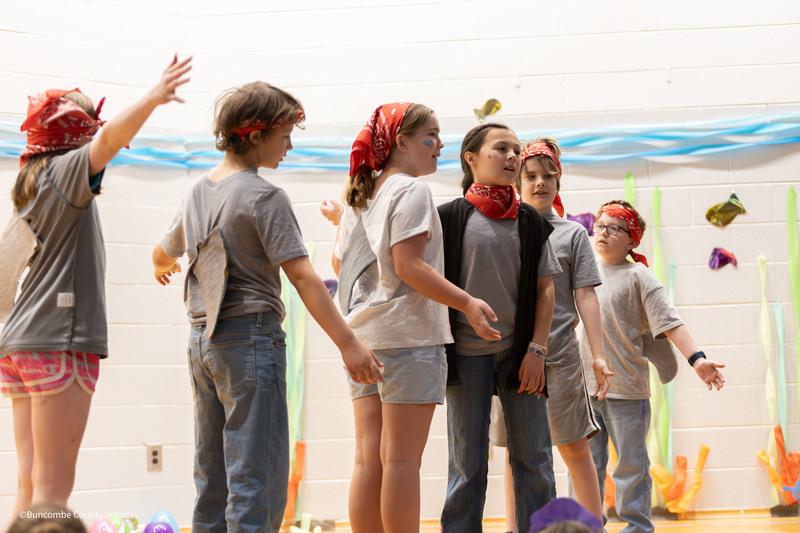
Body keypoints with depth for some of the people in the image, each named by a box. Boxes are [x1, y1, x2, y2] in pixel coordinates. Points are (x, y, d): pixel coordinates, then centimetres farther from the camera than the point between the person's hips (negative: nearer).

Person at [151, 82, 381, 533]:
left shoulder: (200, 191, 12)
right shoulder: (264, 196, -11)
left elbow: (164, 254, 28)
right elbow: (302, 277, -18)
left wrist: (163, 269, 51)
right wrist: (348, 343, -19)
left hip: (203, 340, 8)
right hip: (251, 335, -8)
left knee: (213, 480, 13)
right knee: (257, 479, -7)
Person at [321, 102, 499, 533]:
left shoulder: (360, 196, 17)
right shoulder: (411, 190, -8)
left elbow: (339, 263, 23)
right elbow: (408, 265, -17)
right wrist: (466, 303, -22)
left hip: (363, 334, 8)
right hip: (407, 335, -8)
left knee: (369, 457, 8)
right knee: (401, 457, -6)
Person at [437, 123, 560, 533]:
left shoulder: (531, 222, 8)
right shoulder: (449, 218, 0)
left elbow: (544, 288, 6)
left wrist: (536, 349, -2)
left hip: (519, 351, 2)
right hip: (466, 353, -2)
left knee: (534, 459, 3)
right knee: (467, 461, 3)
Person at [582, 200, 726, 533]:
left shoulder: (638, 277, -3)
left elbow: (669, 321, -10)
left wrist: (696, 359, -20)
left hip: (626, 387, -4)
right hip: (582, 384, 4)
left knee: (631, 465, 3)